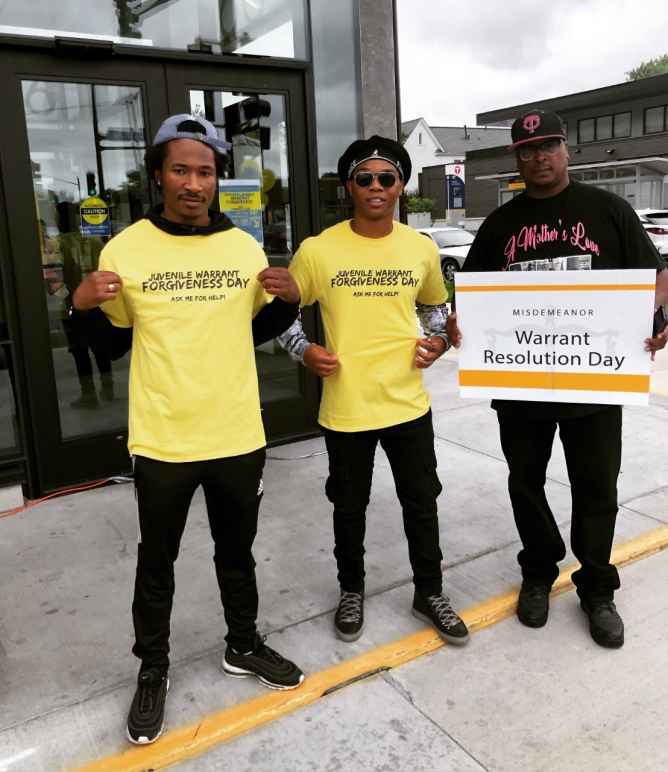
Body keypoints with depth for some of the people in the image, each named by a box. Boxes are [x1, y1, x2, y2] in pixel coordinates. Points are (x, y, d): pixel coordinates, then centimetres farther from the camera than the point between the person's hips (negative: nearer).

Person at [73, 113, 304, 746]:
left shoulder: (245, 247, 2)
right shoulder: (125, 249, -7)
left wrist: (288, 299, -7)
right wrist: (83, 306, -17)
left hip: (238, 435, 3)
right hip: (162, 439, -2)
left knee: (237, 551, 20)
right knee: (156, 562, 14)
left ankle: (242, 646, 42)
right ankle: (152, 671, 35)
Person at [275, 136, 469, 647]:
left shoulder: (422, 249, 1)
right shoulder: (317, 250, -8)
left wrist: (439, 341, -1)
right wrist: (304, 350, -13)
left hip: (408, 403, 2)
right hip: (346, 408, -2)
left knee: (422, 503, 14)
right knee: (350, 507, 15)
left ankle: (430, 592, 36)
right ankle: (352, 591, 38)